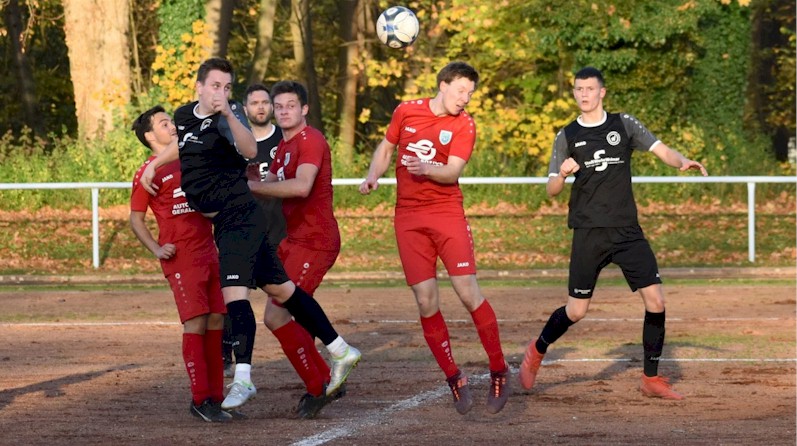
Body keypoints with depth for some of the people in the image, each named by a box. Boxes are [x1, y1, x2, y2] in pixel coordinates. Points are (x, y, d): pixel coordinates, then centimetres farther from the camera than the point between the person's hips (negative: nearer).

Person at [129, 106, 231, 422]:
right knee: (196, 323, -12)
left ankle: (214, 397, 9)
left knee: (215, 322, 4)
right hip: (181, 257, -6)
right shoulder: (148, 173, -3)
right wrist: (156, 249, -12)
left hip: (208, 251, 6)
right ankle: (200, 399, -10)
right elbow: (136, 219, -1)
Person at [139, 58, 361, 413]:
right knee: (279, 288, 12)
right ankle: (340, 350, 20)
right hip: (223, 222, 8)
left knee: (234, 291, -19)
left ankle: (242, 379, -22)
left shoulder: (228, 115, -14)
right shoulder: (183, 115, 10)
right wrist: (153, 164, 26)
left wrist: (228, 115, -46)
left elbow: (249, 151, -34)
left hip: (240, 216, -8)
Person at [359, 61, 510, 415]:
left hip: (447, 212, -2)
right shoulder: (406, 111, 4)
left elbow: (452, 172, -14)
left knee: (468, 292, -12)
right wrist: (373, 175, 1)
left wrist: (427, 169, -34)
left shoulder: (464, 125, -2)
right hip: (408, 217, 2)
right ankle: (454, 380, 9)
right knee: (426, 302, -2)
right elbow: (386, 148, 19)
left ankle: (499, 372, 2)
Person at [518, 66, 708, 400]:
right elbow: (551, 190, 4)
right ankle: (537, 351, 25)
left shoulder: (624, 125, 7)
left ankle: (651, 379, 4)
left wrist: (683, 162, -23)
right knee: (577, 310, -2)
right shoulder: (567, 137, 5)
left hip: (628, 231, 1)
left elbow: (662, 151, -1)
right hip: (589, 234, -1)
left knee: (655, 300, -7)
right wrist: (563, 174, -18)